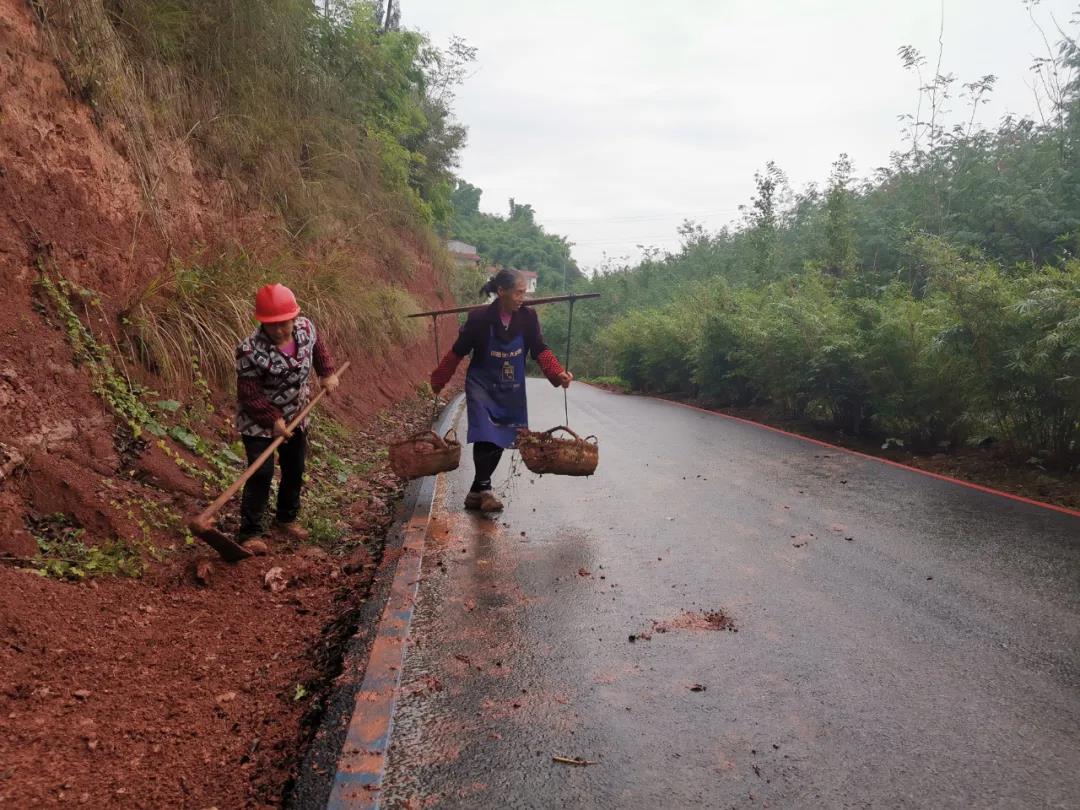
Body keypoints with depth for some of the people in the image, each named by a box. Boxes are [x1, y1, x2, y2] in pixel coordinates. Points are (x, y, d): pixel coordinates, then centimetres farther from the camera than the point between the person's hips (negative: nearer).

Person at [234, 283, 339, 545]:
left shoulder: (305, 327, -13)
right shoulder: (251, 350, -30)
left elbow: (318, 347, 11)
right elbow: (248, 395, -25)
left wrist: (327, 373, 1)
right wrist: (273, 420, -28)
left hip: (296, 419, 6)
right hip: (259, 423, -6)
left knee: (295, 470, 17)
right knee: (261, 475, -11)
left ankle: (286, 519, 38)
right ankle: (249, 532, 1)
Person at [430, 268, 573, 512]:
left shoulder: (527, 316, -10)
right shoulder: (479, 318, -18)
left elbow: (540, 350, -9)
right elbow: (458, 352, -8)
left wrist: (557, 373, -26)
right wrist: (438, 381, -2)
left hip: (511, 389, 4)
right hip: (482, 385, -4)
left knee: (500, 439, 8)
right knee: (486, 437, -17)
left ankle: (477, 492, 23)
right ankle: (483, 489, -2)